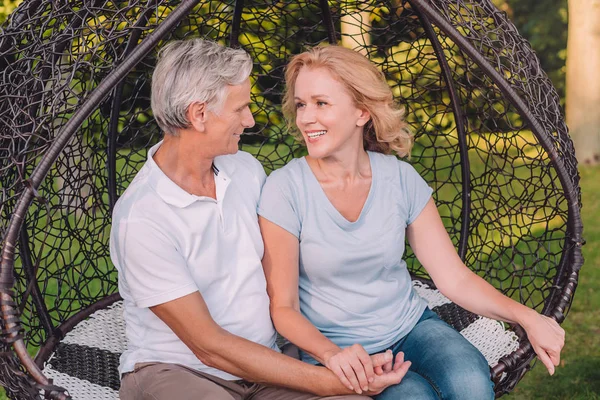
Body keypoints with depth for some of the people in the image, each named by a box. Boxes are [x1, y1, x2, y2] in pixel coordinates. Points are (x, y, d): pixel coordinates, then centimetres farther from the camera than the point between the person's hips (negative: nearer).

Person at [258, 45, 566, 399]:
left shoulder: (400, 178, -2)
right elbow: (283, 307, -10)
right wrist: (331, 353, -29)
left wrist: (526, 316, -14)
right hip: (340, 353, -3)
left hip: (412, 326, 3)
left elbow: (453, 276, 0)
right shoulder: (285, 189, -12)